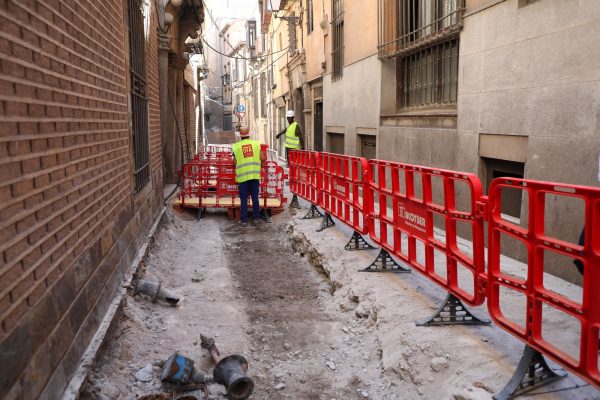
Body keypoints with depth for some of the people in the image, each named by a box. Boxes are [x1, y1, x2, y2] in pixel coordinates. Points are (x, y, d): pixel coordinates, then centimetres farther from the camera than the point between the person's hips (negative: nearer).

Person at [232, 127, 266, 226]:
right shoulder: (256, 143, 4)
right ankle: (256, 218, 17)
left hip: (242, 176, -1)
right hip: (255, 174, 1)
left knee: (243, 199, 4)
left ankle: (244, 220, 6)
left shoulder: (236, 146, 0)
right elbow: (262, 158, -1)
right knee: (255, 197, 11)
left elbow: (235, 162, 0)